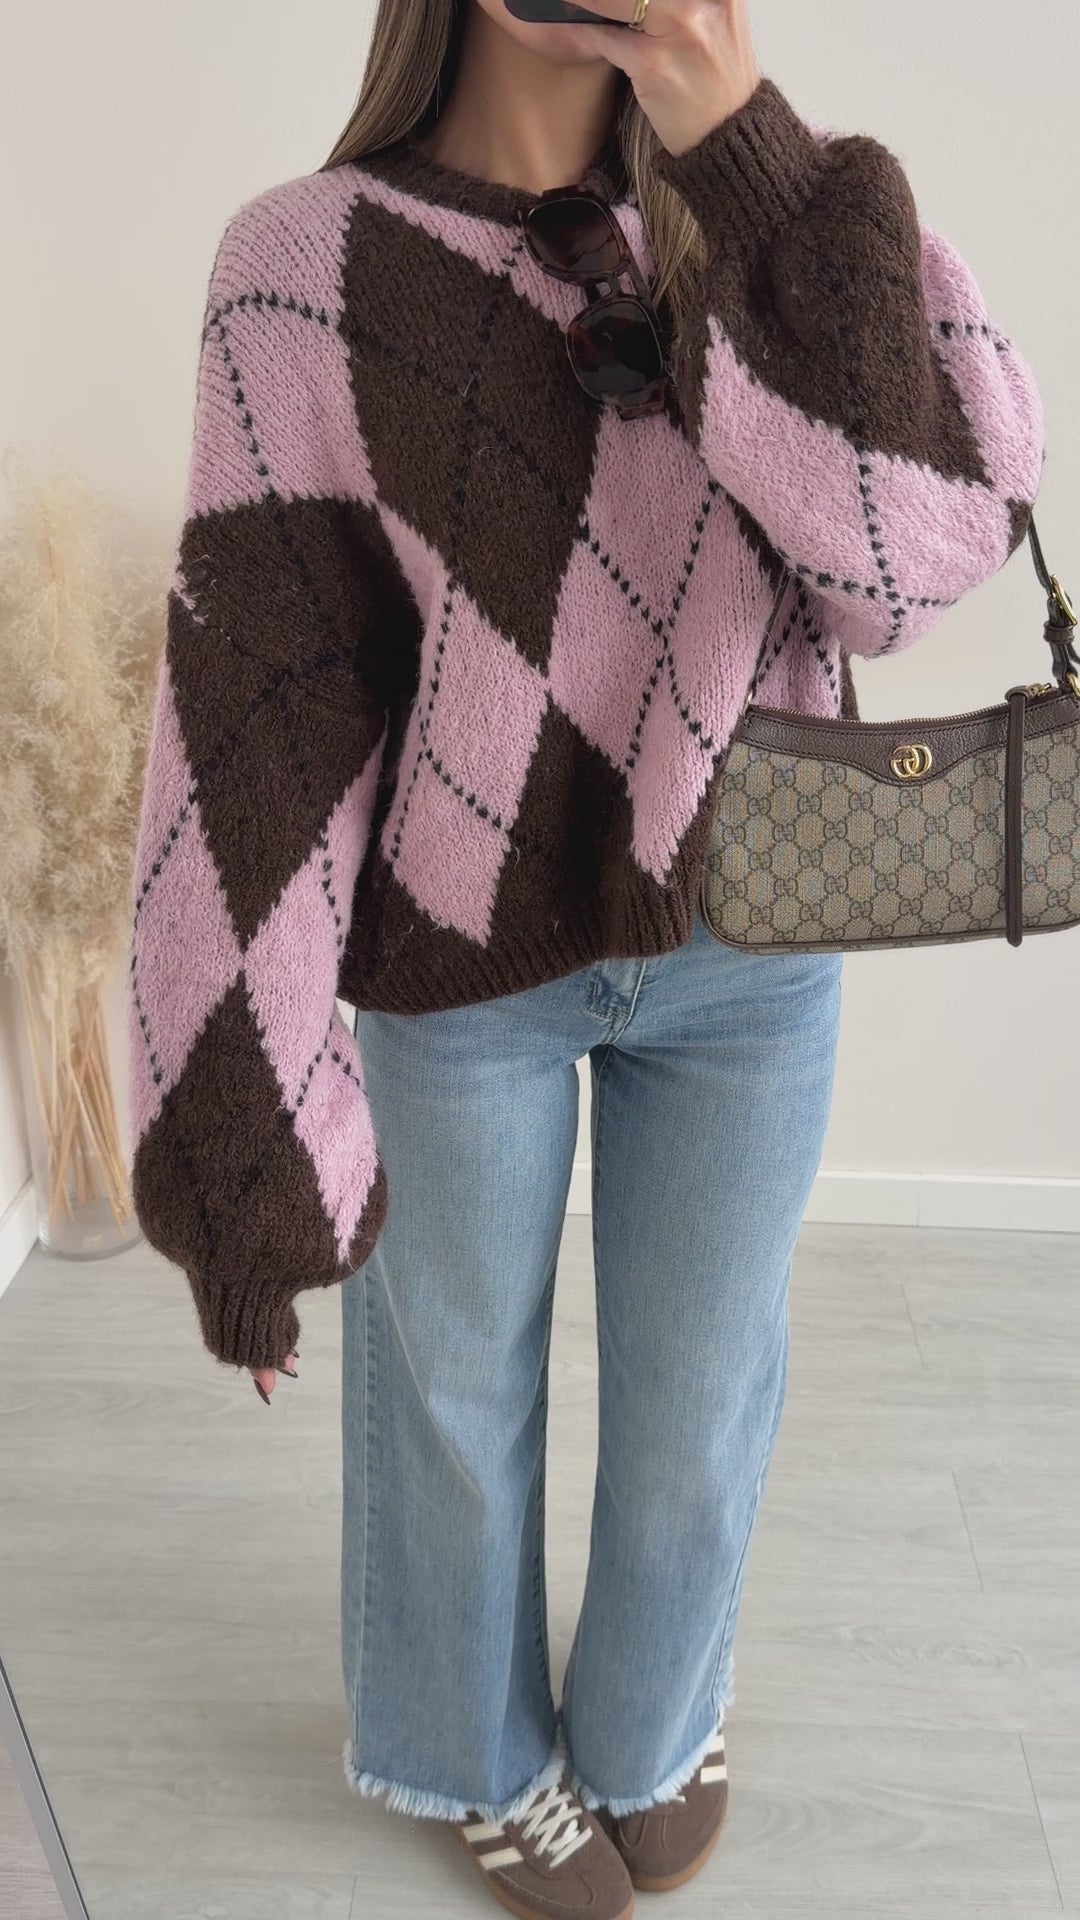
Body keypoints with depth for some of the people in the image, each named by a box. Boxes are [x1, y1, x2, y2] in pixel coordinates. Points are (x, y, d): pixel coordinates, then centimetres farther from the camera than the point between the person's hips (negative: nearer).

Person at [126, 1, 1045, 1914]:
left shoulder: (751, 226, 0)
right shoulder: (309, 266, -10)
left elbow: (922, 548, -13)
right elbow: (258, 706, -13)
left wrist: (756, 157, -20)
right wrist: (251, 1145, -14)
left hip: (750, 950, 3)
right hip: (459, 962, -2)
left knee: (699, 1387, 17)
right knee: (457, 1382, 17)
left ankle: (651, 1724, 50)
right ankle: (485, 1749, 48)